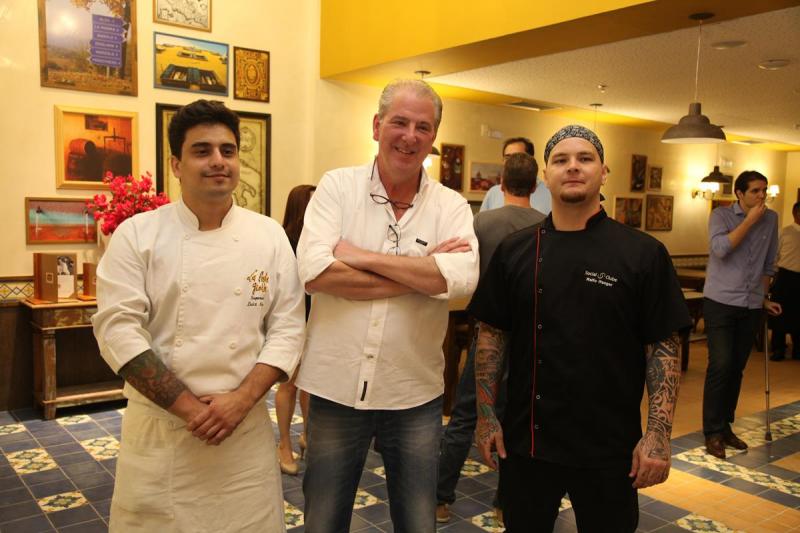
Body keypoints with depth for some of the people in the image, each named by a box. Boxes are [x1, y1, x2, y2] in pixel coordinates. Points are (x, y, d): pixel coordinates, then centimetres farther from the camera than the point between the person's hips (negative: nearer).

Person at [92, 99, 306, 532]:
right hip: (158, 424, -1)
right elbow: (117, 329, -10)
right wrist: (189, 406, -15)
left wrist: (241, 399, -13)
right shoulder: (137, 234, -4)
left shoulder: (269, 236, 1)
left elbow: (287, 328, -1)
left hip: (246, 425, 2)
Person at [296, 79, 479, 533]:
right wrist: (423, 275, -18)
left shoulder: (451, 206, -2)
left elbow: (463, 278, -20)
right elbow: (315, 271, -19)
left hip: (416, 393, 1)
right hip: (336, 388, 0)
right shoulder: (337, 187, -4)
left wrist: (361, 257, -19)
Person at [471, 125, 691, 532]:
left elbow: (663, 347, -5)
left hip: (611, 449, -1)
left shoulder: (643, 253, -5)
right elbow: (491, 335, 4)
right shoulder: (514, 251, 1)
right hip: (525, 441, 2)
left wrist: (659, 434, -10)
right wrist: (486, 415, 1)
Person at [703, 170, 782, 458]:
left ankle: (725, 427, 20)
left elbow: (768, 264, 18)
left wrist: (764, 298, 17)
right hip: (720, 302, -4)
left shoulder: (771, 219, 9)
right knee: (720, 365, -10)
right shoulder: (721, 215, -4)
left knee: (737, 369, 8)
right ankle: (713, 432, -1)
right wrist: (750, 220, -15)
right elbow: (720, 248, -22)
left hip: (751, 306, 4)